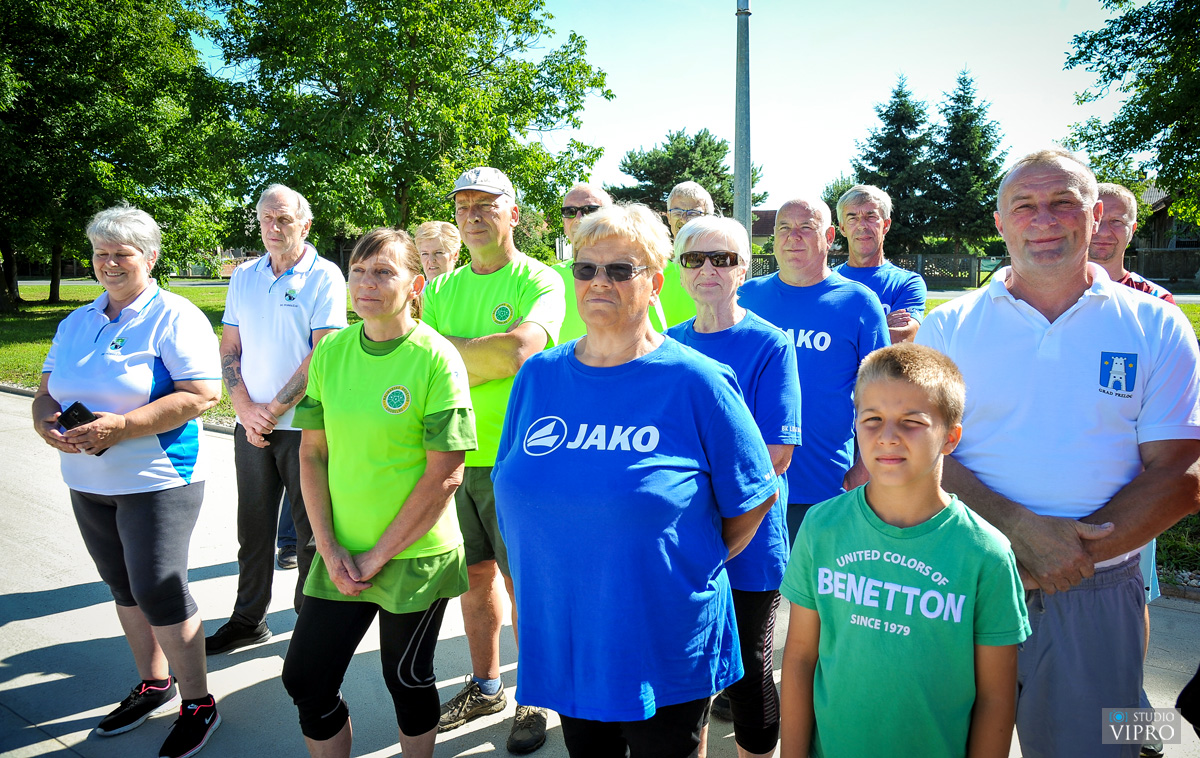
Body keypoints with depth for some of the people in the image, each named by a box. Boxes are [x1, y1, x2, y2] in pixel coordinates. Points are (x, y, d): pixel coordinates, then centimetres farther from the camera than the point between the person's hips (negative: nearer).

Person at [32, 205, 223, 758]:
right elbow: (46, 391, 15)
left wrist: (120, 427, -25)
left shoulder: (174, 318, -10)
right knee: (124, 588, 16)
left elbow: (202, 396, -20)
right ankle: (155, 685, 34)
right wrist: (46, 422, -9)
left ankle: (198, 703, 12)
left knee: (158, 591, -5)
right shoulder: (77, 323, 12)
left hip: (157, 482, -7)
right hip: (88, 483, 7)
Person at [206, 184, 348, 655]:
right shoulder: (244, 276, 10)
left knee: (310, 532, 5)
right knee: (253, 527, 15)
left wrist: (274, 410, -14)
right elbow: (229, 349, 10)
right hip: (251, 425, 5)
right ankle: (248, 620, 29)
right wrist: (244, 408, -5)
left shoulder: (324, 277, -7)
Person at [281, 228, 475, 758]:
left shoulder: (436, 359, -14)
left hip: (416, 556, -4)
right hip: (340, 557, 5)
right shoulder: (330, 351, 1)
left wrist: (380, 555, -13)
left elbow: (445, 475, -16)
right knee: (305, 680, 10)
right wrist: (329, 549, -4)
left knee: (408, 680, 13)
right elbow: (312, 453, 4)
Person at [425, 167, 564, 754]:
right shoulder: (443, 289, 12)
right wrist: (485, 358, -12)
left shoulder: (539, 282, -6)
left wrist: (447, 348, -11)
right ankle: (485, 686, 34)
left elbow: (520, 351, -24)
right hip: (454, 455, 5)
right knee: (474, 573, 16)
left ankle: (533, 701, 22)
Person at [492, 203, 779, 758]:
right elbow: (514, 497, 13)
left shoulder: (697, 382, -11)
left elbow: (753, 498, -4)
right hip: (560, 642, 4)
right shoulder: (537, 376, 2)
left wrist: (697, 568, -2)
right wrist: (539, 576, 7)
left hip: (665, 650, -3)